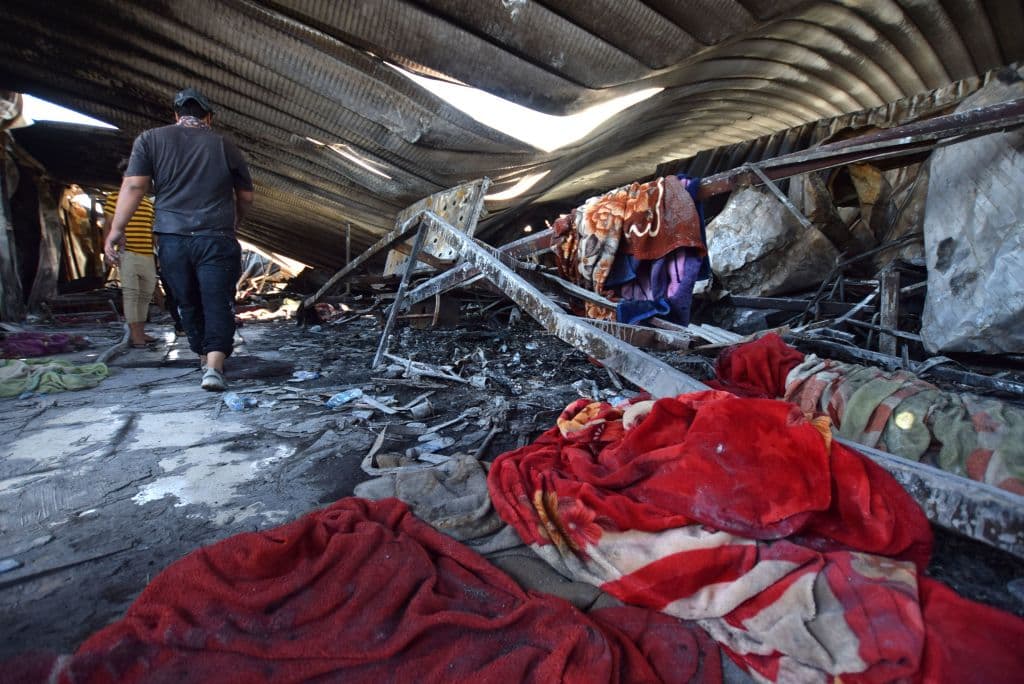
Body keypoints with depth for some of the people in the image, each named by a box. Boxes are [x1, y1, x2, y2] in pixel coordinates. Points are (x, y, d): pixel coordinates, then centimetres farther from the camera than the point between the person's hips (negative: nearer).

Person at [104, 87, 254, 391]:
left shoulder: (150, 139, 10)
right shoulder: (223, 144, 9)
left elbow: (134, 185, -1)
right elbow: (246, 196, 13)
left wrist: (117, 228, 0)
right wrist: (233, 223, 30)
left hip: (171, 238, 2)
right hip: (217, 240, -2)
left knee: (188, 304, 15)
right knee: (218, 304, -4)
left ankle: (204, 357, 28)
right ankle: (214, 366, -18)